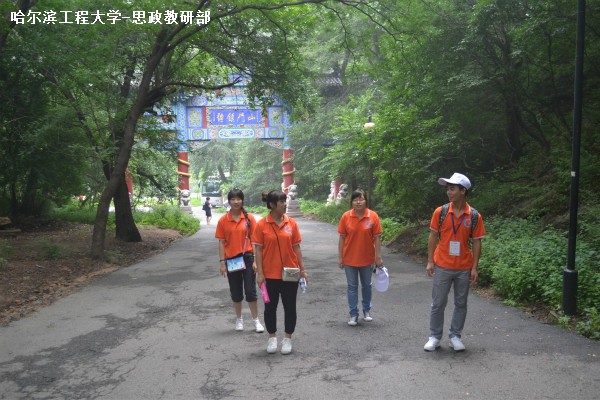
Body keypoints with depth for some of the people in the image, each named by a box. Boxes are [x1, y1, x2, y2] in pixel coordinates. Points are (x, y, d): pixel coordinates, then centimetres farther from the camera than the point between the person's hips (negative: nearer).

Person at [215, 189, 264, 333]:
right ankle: (239, 319, 28)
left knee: (250, 291, 2)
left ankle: (256, 320, 15)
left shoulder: (249, 218, -2)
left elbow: (254, 240, -1)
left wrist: (255, 260, -5)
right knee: (236, 292, 11)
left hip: (247, 258, -1)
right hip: (231, 259, 1)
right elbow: (221, 242, 2)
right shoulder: (223, 220, -1)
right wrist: (222, 262, -3)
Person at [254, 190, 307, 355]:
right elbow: (258, 250, -5)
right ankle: (272, 337, 29)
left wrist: (302, 269, 3)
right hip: (270, 274, -1)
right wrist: (260, 273, -9)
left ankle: (287, 338, 24)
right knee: (270, 307, 11)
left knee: (290, 306, 8)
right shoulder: (261, 225, -7)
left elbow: (296, 247, 4)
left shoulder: (291, 223, -1)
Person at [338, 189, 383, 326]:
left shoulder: (373, 216, -9)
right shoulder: (346, 216, -7)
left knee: (366, 285, 16)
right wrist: (340, 257, -3)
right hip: (350, 258, 0)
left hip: (367, 259, 0)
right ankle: (353, 315, 18)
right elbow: (342, 238, -2)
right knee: (352, 287, 8)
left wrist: (378, 257, -8)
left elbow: (377, 238, -6)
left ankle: (366, 310, 35)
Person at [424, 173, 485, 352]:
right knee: (438, 303, 6)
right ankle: (434, 337, 18)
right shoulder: (440, 212, -4)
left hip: (464, 268, 0)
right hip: (442, 266, 0)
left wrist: (474, 267, -5)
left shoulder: (474, 216, -5)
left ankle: (455, 337, 24)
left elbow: (476, 242, -1)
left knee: (461, 304, 11)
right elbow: (433, 237, 0)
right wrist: (430, 261, -4)